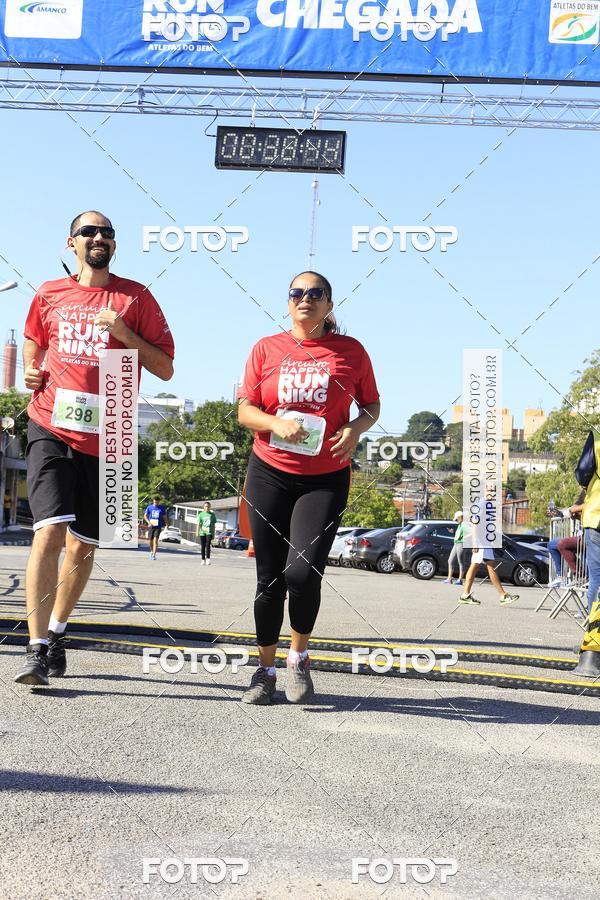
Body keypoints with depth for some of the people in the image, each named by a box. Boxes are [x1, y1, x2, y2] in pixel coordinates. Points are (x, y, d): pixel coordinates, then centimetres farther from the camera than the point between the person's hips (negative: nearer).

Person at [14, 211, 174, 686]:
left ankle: (57, 632, 31)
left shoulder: (135, 297, 4)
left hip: (104, 440, 0)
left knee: (82, 546, 9)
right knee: (50, 532, -16)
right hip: (51, 429, 0)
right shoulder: (49, 294, 10)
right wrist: (30, 374, 6)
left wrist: (122, 331, -11)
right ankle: (37, 648, -11)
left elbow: (165, 368, 1)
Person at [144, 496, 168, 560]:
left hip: (158, 526, -2)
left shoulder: (162, 508, 2)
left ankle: (154, 555, -15)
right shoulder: (149, 507, 3)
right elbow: (145, 516, 5)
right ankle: (151, 551, 36)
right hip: (151, 526, 2)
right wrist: (149, 522, -10)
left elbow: (164, 517, 11)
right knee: (150, 540, 9)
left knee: (155, 540, -13)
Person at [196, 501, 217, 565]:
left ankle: (208, 559, -14)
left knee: (208, 545, -17)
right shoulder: (201, 514, 4)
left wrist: (213, 534, 11)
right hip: (202, 532, 1)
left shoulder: (212, 515, 8)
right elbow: (198, 524, -2)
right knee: (202, 546, 5)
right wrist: (197, 532, -12)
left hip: (209, 532, -1)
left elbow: (213, 525, 12)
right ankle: (203, 560, 14)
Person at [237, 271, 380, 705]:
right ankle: (266, 669, 22)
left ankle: (299, 658, 9)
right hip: (270, 473, 1)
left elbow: (372, 404, 13)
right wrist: (276, 424, -16)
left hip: (326, 478, -1)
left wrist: (356, 428, -9)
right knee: (270, 577, 5)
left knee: (303, 570, -17)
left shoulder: (351, 351, 4)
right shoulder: (266, 348, 6)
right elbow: (245, 410, 5)